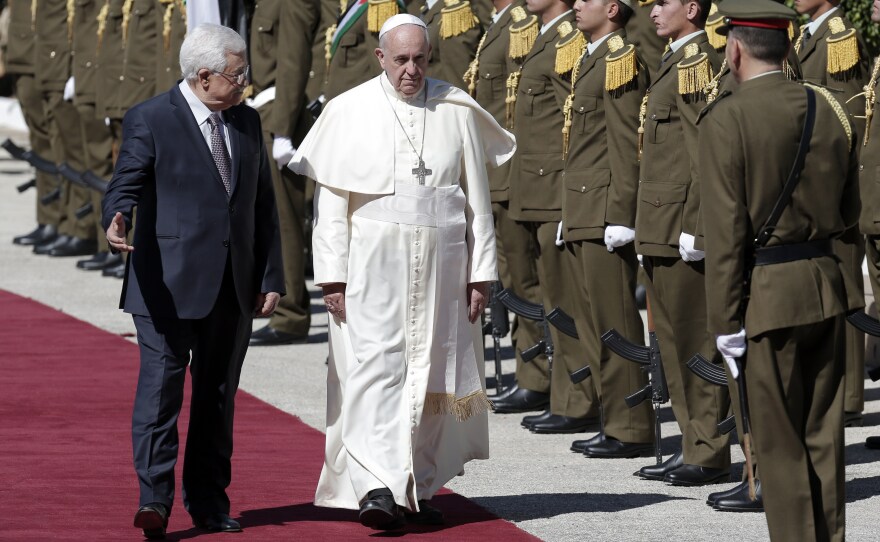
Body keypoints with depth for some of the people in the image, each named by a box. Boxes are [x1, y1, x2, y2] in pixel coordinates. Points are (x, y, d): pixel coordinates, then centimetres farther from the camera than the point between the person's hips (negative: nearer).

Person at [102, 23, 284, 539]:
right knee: (161, 390, -10)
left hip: (233, 289, 6)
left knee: (218, 396, 10)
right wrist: (117, 222, -34)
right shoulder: (150, 120, -5)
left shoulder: (247, 121, 13)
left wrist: (271, 278, 10)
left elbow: (263, 205, 15)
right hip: (170, 284, -6)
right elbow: (125, 185, -10)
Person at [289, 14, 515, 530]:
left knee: (431, 372, 7)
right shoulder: (350, 113, -2)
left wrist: (481, 271, 3)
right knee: (375, 369, -13)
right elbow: (331, 199, -1)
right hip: (374, 268, -2)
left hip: (441, 267, 2)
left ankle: (420, 488, 17)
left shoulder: (457, 111, 3)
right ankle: (377, 487, -21)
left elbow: (477, 198, 6)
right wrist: (332, 274, -6)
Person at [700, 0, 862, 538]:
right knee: (824, 434, 12)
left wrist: (726, 323, -10)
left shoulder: (725, 121, -12)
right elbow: (851, 212, 12)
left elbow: (725, 232, -13)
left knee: (780, 441, 3)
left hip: (770, 293, -5)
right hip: (829, 284, 5)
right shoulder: (830, 109, 5)